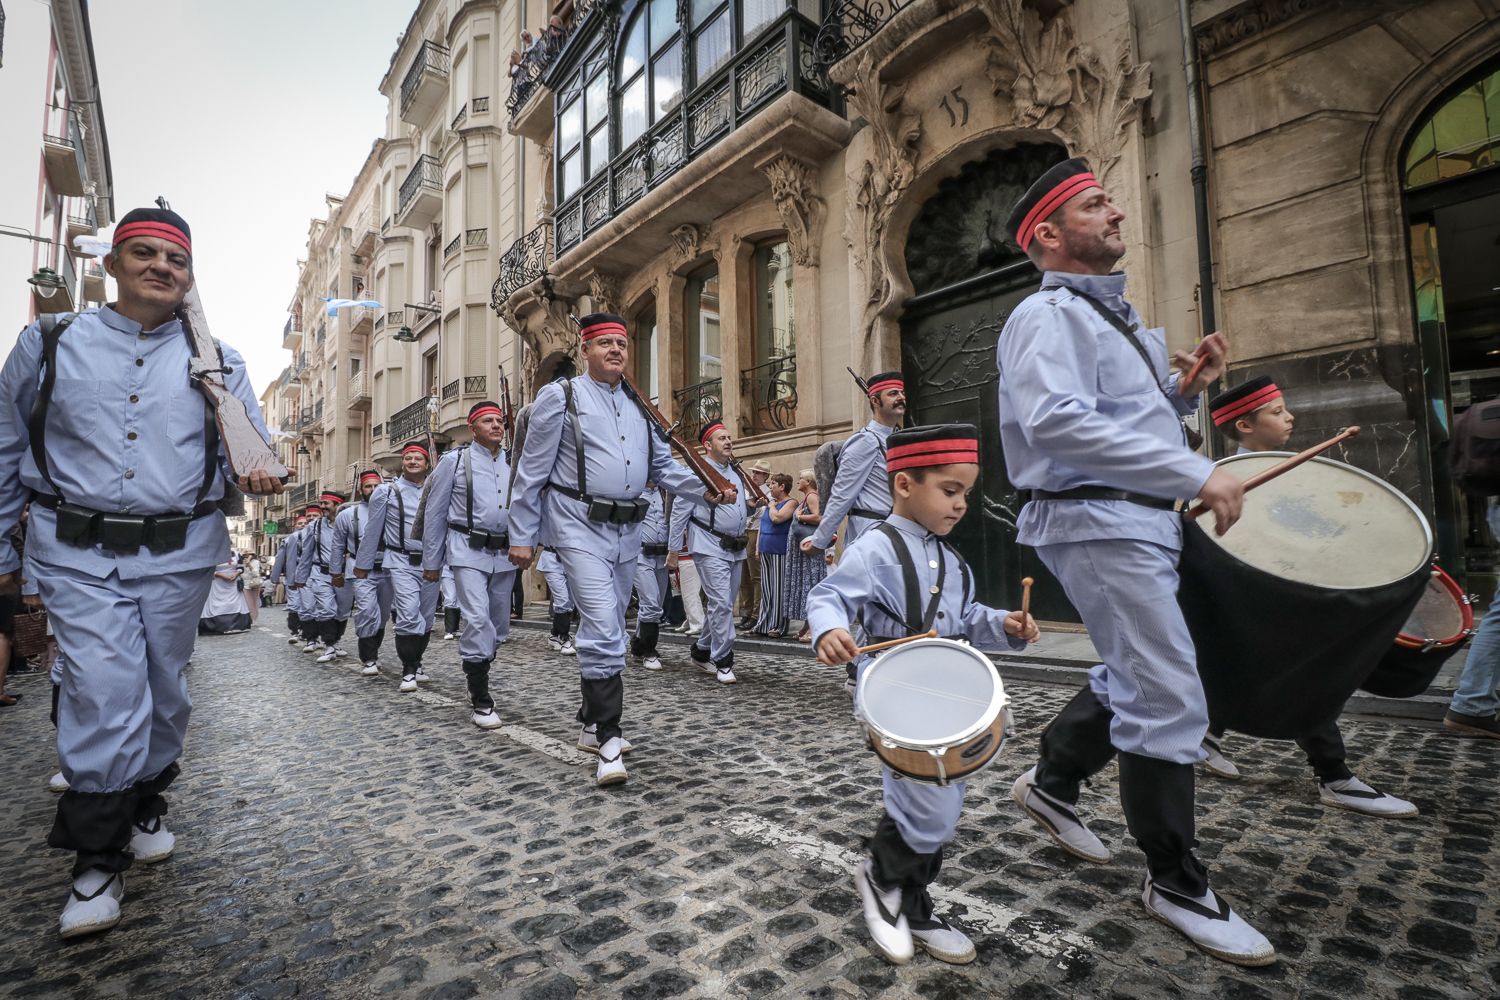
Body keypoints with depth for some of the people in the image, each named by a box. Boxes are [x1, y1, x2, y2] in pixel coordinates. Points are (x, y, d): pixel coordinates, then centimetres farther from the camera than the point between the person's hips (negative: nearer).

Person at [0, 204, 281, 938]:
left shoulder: (218, 362, 5)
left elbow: (247, 446, 5)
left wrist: (256, 475, -20)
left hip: (179, 552, 2)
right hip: (79, 552, -1)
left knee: (164, 691, 12)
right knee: (105, 693, -10)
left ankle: (144, 808, 35)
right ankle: (98, 859, 7)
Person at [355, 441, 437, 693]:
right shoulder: (387, 491, 3)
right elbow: (373, 530, 6)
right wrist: (363, 564, 10)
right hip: (402, 563, -3)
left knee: (426, 618, 11)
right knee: (409, 616, -14)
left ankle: (416, 663, 29)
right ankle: (409, 671, -3)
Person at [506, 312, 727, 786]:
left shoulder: (638, 405, 16)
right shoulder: (560, 396, -2)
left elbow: (663, 467, 15)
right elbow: (532, 472, -2)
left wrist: (706, 487, -3)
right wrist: (521, 536, -3)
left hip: (627, 531, 7)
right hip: (581, 528, -6)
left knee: (607, 629, 14)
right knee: (603, 627, -16)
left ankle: (591, 723, 29)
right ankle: (608, 740, -7)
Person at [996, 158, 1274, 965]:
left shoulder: (1114, 315, 21)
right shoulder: (1048, 314, -11)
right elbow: (1056, 422, -28)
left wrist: (1186, 391, 6)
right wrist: (1195, 473, -27)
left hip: (1140, 520, 10)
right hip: (1096, 522, -10)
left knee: (1136, 676, 20)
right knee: (1170, 702, -6)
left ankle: (1051, 782, 38)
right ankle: (1176, 883, 12)